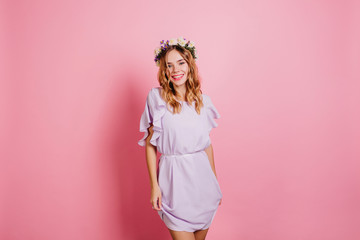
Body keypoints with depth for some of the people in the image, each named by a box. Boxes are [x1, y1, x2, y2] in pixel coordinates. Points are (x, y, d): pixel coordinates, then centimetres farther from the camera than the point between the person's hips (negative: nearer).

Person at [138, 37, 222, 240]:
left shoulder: (202, 100, 5)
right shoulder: (156, 98, -6)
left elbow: (207, 144, 11)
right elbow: (150, 145, -4)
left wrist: (215, 182, 14)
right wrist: (154, 185, -6)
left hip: (202, 173, 4)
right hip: (174, 177, -3)